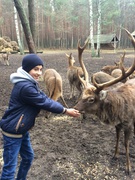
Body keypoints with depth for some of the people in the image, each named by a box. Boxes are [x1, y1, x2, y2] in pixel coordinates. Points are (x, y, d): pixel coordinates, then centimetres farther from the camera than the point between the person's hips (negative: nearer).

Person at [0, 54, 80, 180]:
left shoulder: (29, 83, 6)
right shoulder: (25, 87, -27)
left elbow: (44, 98, 5)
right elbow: (44, 102, -22)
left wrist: (65, 109, -3)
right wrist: (66, 111, -10)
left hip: (22, 129, 10)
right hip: (12, 131, -10)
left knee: (28, 157, 23)